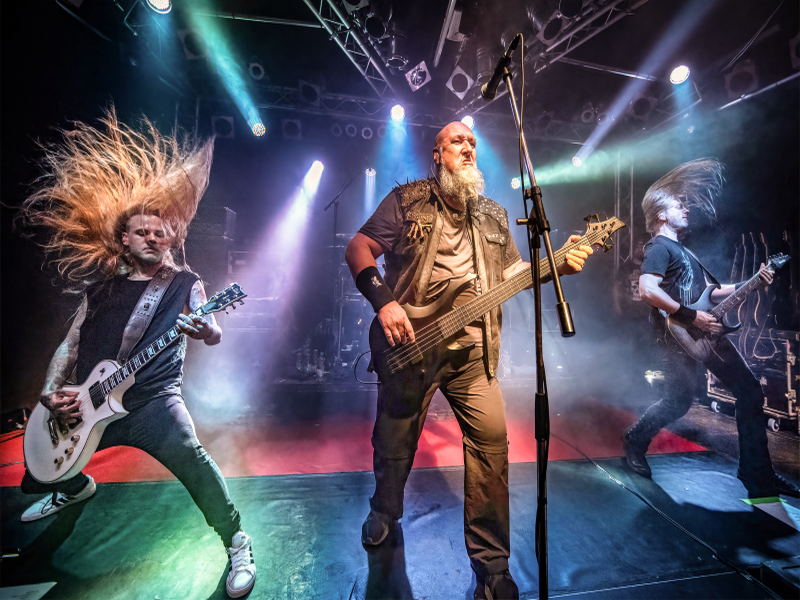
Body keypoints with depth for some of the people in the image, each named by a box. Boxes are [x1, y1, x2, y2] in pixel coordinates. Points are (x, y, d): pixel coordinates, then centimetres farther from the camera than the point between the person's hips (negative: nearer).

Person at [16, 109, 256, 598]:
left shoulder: (183, 283, -1)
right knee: (38, 470, 19)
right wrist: (51, 393, -1)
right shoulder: (102, 286, 11)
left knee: (193, 460, -28)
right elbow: (70, 343, 13)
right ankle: (76, 488, 55)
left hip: (152, 398, -5)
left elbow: (213, 332, -15)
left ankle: (238, 544, -10)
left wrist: (207, 330, -39)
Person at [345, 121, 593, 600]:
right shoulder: (407, 200, 5)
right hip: (411, 343, -2)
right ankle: (385, 510, 44)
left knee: (492, 441, 1)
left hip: (474, 348, 4)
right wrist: (383, 301, -15)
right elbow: (359, 247, -1)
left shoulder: (494, 216, 19)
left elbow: (513, 271, 19)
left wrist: (559, 265, 2)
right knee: (395, 442, 11)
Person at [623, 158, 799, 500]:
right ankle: (635, 442, 18)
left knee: (749, 392, 7)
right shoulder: (658, 247, -10)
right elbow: (647, 289, -27)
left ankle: (758, 476, 17)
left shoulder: (682, 247, 23)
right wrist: (691, 316, -23)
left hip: (706, 332, 10)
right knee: (678, 401, -6)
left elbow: (709, 290, 26)